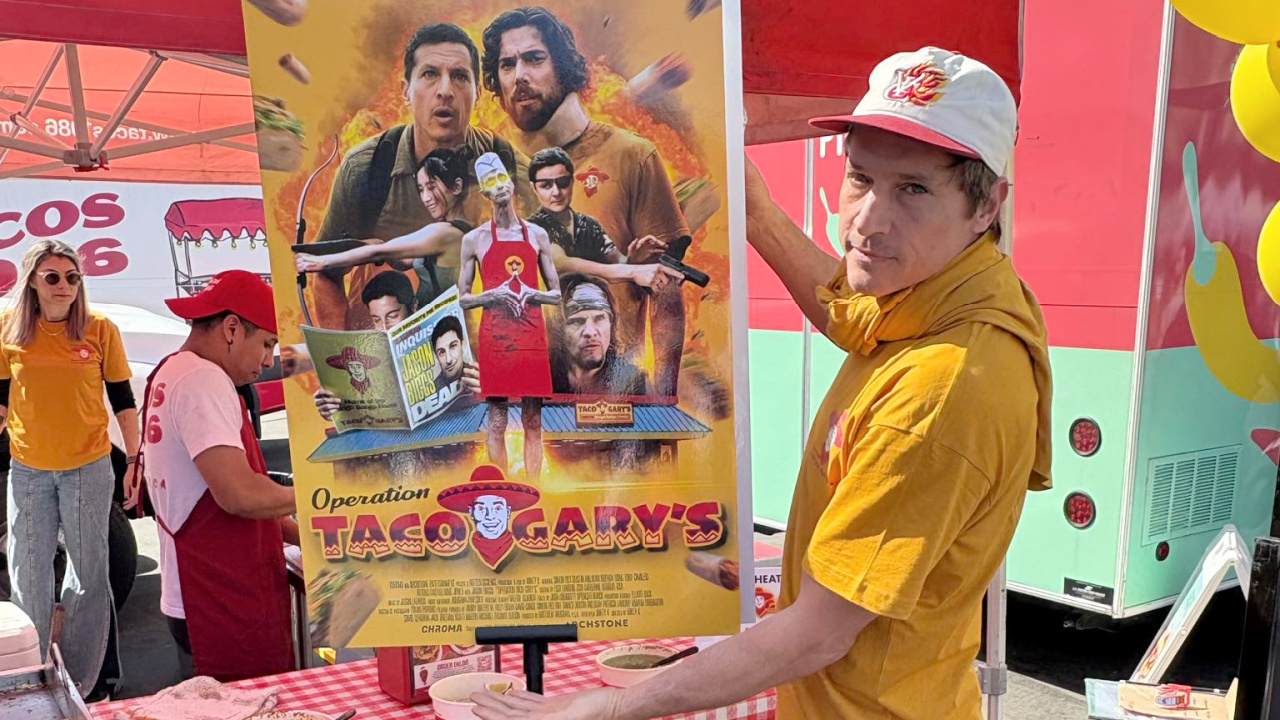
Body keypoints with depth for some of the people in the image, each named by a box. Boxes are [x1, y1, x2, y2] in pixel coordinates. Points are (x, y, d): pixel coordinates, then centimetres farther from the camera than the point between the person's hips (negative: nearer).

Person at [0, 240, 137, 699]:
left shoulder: (100, 329, -6)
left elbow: (123, 401, 0)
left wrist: (136, 459, -5)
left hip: (88, 469, -2)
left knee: (88, 575, 6)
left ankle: (85, 683, 20)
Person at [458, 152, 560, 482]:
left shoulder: (537, 235, 11)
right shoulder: (474, 239, 6)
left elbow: (556, 293, 13)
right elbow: (463, 298, 8)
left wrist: (531, 294, -8)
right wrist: (493, 295, -11)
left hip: (533, 337, 2)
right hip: (495, 338, -1)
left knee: (533, 422, 3)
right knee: (497, 422, 0)